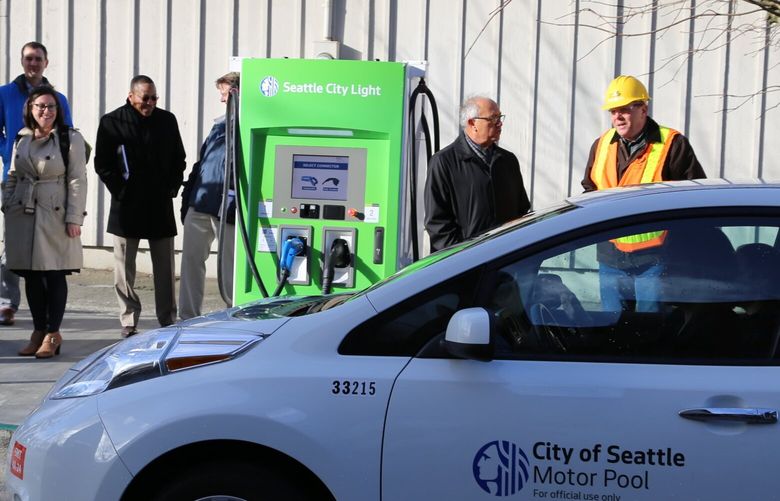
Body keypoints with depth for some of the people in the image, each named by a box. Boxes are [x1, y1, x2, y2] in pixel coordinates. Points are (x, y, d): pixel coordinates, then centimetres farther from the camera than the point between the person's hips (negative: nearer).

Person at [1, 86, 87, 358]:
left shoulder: (71, 138, -3)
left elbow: (77, 180, -7)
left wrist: (74, 217, -12)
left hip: (55, 215, -5)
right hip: (23, 214, 5)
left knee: (55, 275, -2)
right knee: (31, 276, 8)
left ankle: (53, 334, 6)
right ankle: (39, 331, 17)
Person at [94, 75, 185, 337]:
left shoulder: (167, 120, 6)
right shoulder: (111, 122, -2)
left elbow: (179, 159, 14)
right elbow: (102, 163, 0)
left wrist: (171, 188, 3)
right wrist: (119, 190, -7)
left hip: (161, 206, 2)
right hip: (126, 207, -2)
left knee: (165, 268, 6)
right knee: (124, 268, 2)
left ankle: (168, 321, 14)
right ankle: (129, 322, 9)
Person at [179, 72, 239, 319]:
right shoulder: (220, 125, 17)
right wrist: (187, 197, 16)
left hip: (227, 212, -7)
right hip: (199, 206, 7)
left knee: (229, 267, 0)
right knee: (191, 260, 8)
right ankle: (187, 318, 15)